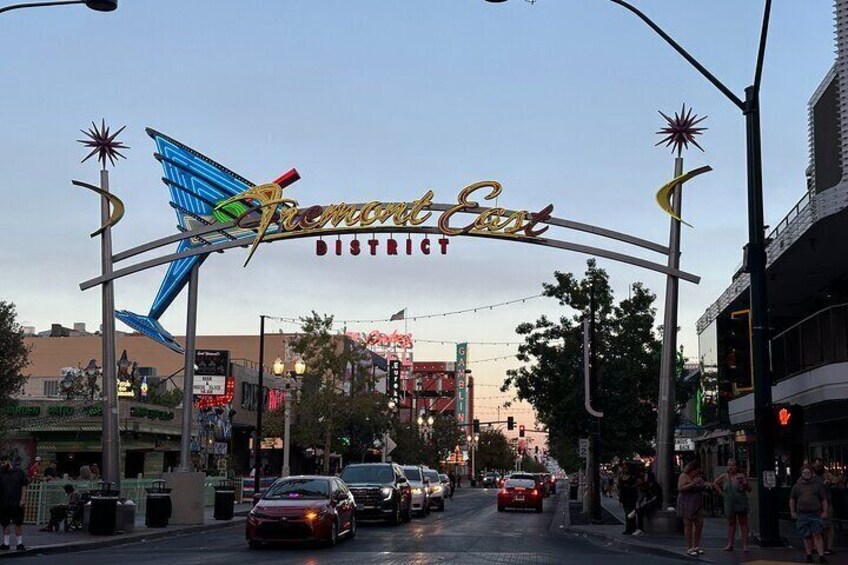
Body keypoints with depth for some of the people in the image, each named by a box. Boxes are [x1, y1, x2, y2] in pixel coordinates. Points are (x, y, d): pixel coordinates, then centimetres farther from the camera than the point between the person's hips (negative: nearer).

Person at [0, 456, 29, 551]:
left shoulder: (19, 472, 3)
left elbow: (24, 487, 1)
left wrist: (23, 499, -6)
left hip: (17, 503, -2)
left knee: (18, 523, 2)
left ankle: (19, 543, 10)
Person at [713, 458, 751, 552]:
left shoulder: (741, 476, -7)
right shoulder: (724, 477, 2)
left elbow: (749, 489, -6)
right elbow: (716, 483, 19)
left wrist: (744, 483, -24)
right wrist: (720, 492, 9)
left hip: (741, 503, -3)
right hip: (729, 503, 3)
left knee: (743, 523, 0)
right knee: (731, 523, 8)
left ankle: (745, 544, 0)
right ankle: (730, 544, 9)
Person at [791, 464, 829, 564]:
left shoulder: (818, 484, 6)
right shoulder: (797, 486, 10)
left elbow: (824, 499, 7)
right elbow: (792, 500, 17)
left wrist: (824, 512, 0)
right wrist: (792, 512, 11)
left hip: (816, 514, -2)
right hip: (802, 515, 2)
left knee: (817, 535, -8)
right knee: (807, 536, 5)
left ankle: (821, 556, -9)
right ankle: (809, 555, 14)